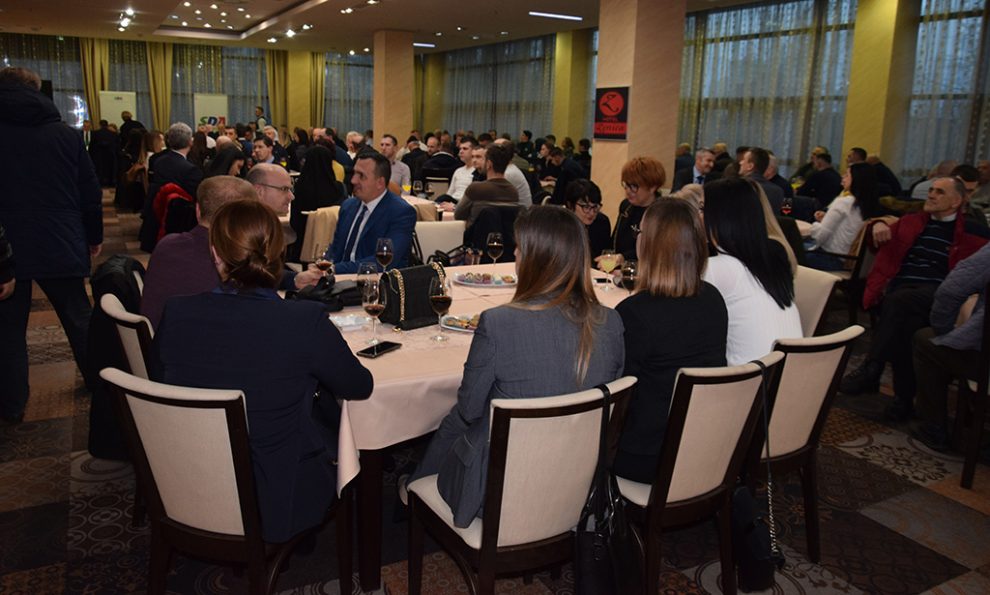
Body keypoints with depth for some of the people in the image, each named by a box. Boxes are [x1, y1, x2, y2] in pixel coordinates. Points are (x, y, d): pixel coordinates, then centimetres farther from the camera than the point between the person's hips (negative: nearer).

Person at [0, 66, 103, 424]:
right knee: (79, 320, 16)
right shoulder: (66, 135, 0)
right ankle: (100, 385, 27)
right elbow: (91, 192, 1)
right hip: (61, 247, 1)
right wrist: (94, 236, 12)